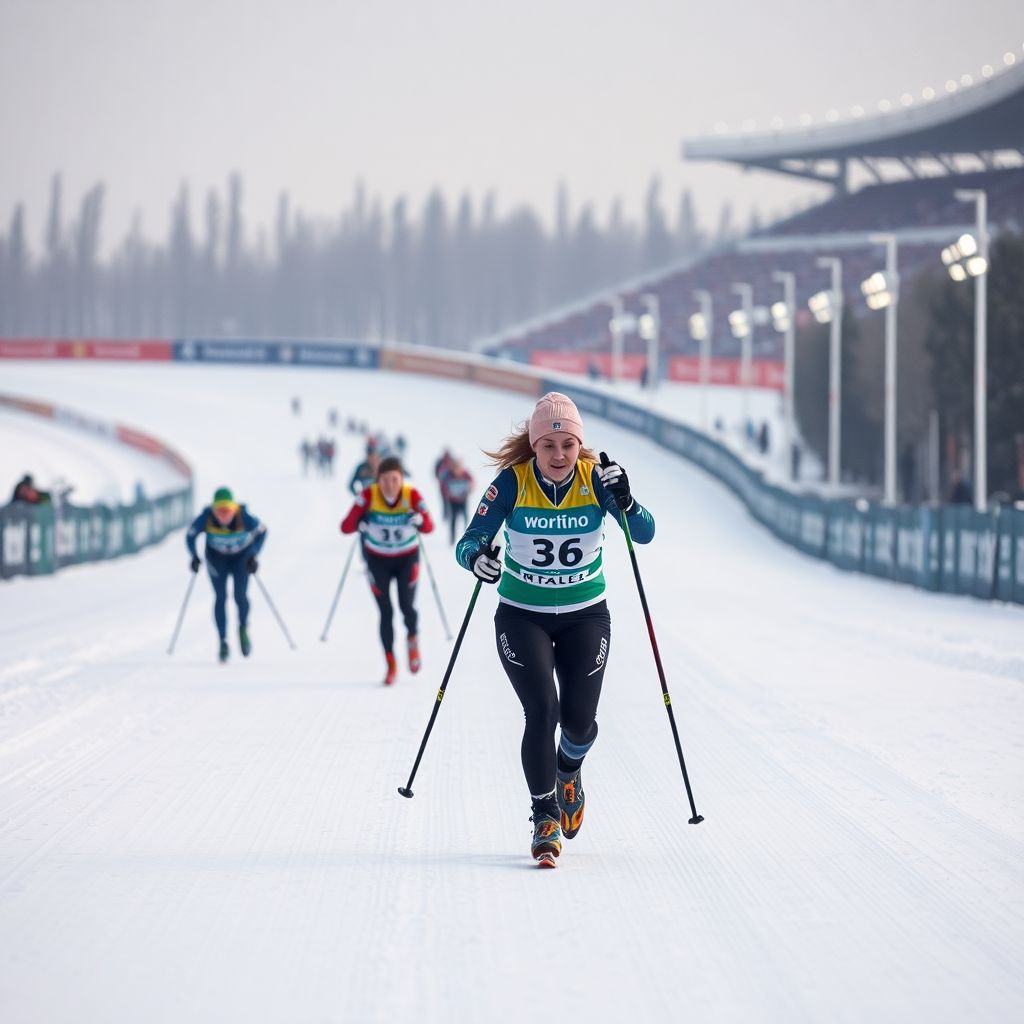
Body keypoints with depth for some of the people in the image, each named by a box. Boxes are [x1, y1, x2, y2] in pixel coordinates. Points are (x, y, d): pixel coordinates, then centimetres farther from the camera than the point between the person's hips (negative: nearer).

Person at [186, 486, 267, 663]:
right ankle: (223, 642, 1)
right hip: (217, 557, 1)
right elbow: (190, 536, -12)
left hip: (242, 555, -1)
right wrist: (194, 557, -24)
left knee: (240, 596, -13)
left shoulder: (244, 518, -32)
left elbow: (262, 532, -14)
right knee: (220, 597, -9)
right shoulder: (205, 519, -29)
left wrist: (254, 556, -21)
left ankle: (243, 629, 17)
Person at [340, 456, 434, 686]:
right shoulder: (369, 495, -20)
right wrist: (358, 523, -47)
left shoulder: (412, 495, -19)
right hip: (378, 560, 0)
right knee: (386, 612, -2)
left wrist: (419, 521, -49)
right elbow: (346, 526, -25)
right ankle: (391, 665, 12)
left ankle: (412, 638, 21)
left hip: (407, 557, 0)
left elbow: (429, 526, -27)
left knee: (407, 606, -13)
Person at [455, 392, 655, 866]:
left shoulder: (595, 478, -13)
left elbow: (645, 534, -18)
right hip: (522, 616, -1)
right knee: (542, 711, -16)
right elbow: (469, 541, -18)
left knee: (579, 719, 0)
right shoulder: (512, 483, -16)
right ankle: (545, 819, -2)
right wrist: (475, 557, -41)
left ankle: (568, 769, 36)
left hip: (585, 614, 1)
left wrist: (624, 500, -38)